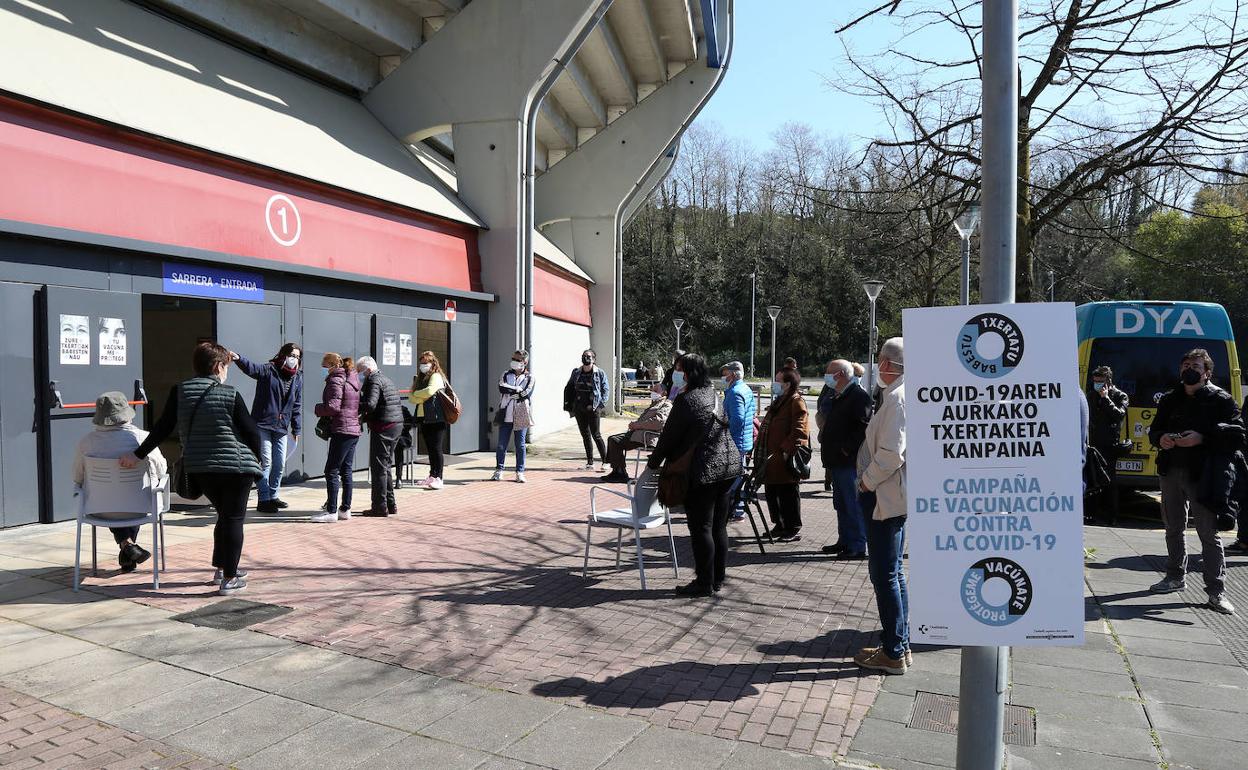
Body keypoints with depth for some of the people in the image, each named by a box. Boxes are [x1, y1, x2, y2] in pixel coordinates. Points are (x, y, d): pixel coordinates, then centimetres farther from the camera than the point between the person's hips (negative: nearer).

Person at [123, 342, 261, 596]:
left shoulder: (180, 391, 3)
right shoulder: (230, 394, -8)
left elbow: (163, 428, 2)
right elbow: (251, 432, -7)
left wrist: (139, 454, 11)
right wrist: (257, 458, 9)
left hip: (199, 468, 5)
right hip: (236, 466, -5)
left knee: (225, 515, 22)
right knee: (234, 519, 4)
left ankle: (221, 568, 29)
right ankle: (229, 579, 6)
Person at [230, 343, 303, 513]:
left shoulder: (298, 378, 9)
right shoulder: (268, 370, -5)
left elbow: (297, 405, 13)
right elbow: (251, 368, -26)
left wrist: (296, 429, 12)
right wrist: (238, 359, -47)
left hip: (281, 428, 5)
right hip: (262, 425, -5)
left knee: (280, 465, 11)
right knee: (265, 462, -7)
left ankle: (273, 496, 26)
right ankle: (263, 500, 0)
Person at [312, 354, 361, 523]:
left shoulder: (336, 380, -10)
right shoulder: (352, 379, 17)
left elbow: (333, 406, -19)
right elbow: (360, 405, 19)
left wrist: (318, 409, -4)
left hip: (342, 431, -9)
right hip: (354, 430, 9)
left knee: (331, 471, -5)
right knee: (346, 471, 12)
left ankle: (331, 511, -4)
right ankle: (345, 509, 16)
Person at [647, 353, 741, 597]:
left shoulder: (686, 399, -14)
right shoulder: (713, 394, 13)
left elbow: (669, 436, -9)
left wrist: (653, 463, 6)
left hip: (704, 470, -9)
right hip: (728, 465, 9)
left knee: (701, 529, 1)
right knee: (719, 527, 14)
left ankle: (704, 583, 8)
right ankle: (717, 579, 24)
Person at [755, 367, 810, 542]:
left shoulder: (796, 402, -12)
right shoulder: (779, 401, 18)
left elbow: (799, 431, -20)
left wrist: (785, 451, -23)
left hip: (786, 460, -9)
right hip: (772, 459, 9)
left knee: (788, 495, 0)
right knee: (772, 493, 15)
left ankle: (794, 530, 11)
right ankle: (779, 526, 28)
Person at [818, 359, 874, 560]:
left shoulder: (858, 396, -12)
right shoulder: (836, 397, 18)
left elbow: (864, 426, -23)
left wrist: (847, 449, -20)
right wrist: (828, 462, 19)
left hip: (849, 462, -10)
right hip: (836, 461, 10)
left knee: (853, 505, -5)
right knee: (841, 505, 16)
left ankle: (857, 546, 1)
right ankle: (845, 541, 26)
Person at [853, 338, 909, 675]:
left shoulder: (896, 398, -17)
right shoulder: (902, 394, 12)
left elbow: (891, 453, -24)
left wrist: (867, 483, -12)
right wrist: (869, 483, 14)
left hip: (885, 497, -10)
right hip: (891, 495, 10)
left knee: (885, 574, -2)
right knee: (891, 572, 17)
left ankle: (893, 653, 7)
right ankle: (900, 645, 27)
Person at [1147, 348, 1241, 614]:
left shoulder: (1220, 400, -2)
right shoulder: (1169, 400, 13)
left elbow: (1237, 434, -11)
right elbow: (1154, 430, 18)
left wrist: (1202, 438, -23)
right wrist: (1161, 439, -4)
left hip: (1202, 475, -5)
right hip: (1171, 472, 5)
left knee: (1209, 532, -5)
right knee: (1173, 528, 15)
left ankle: (1216, 590, 1)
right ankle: (1176, 577, 29)